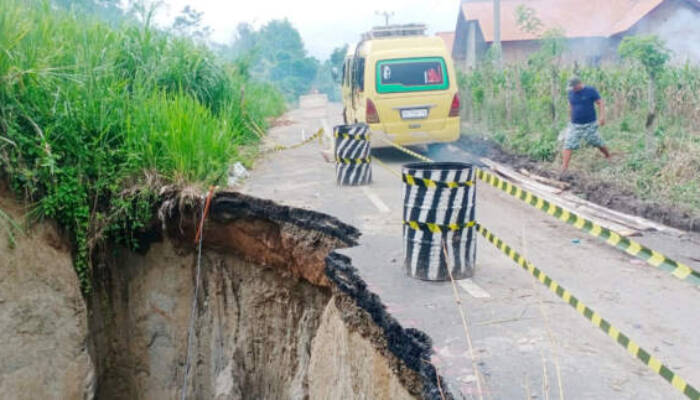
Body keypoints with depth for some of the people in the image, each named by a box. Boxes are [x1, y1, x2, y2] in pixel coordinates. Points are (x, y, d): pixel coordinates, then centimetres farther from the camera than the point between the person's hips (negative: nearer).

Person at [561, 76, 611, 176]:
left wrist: (602, 116, -19)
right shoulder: (571, 93, 3)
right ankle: (563, 169, -9)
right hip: (575, 125, 3)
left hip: (590, 124, -3)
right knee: (568, 146, -8)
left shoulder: (591, 90, -8)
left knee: (599, 143, 8)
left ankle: (609, 157, 36)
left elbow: (600, 103, -7)